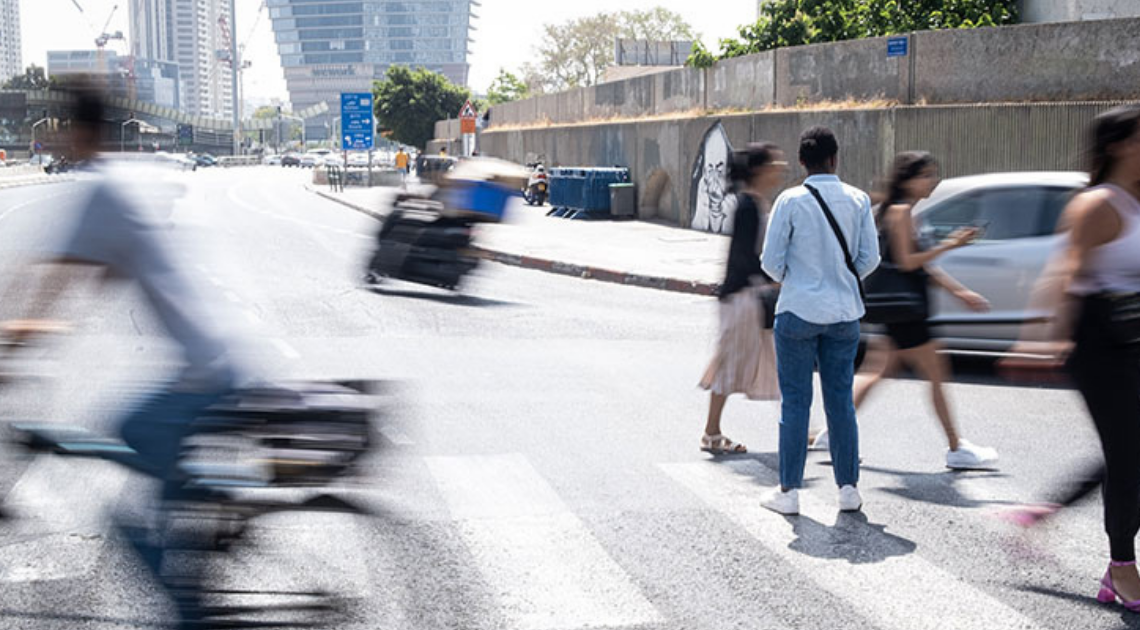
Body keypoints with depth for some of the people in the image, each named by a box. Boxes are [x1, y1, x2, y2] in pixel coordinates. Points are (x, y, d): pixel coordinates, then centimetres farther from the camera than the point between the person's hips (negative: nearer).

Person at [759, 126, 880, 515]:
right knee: (841, 400, 10)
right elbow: (870, 258, 1)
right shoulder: (858, 201, 0)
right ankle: (848, 487, 13)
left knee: (795, 401, 3)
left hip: (798, 311, -3)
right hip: (844, 312, 3)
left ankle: (789, 491, 7)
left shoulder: (791, 201, -8)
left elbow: (771, 260, -6)